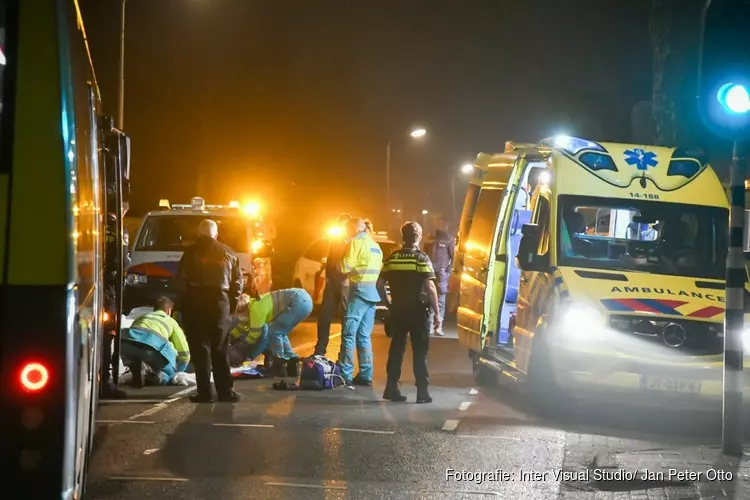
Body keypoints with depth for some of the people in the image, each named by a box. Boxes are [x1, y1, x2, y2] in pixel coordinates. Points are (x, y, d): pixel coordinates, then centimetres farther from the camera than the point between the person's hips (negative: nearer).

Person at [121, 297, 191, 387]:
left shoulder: (141, 317, 41)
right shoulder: (171, 321, 33)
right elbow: (185, 352, 31)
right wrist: (177, 372, 48)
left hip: (128, 342, 2)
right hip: (151, 346, -2)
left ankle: (137, 377, 15)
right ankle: (159, 376, -11)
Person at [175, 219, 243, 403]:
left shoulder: (192, 252, 1)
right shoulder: (228, 253, 11)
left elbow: (181, 278, -5)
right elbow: (237, 281, 9)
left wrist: (184, 301, 2)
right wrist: (233, 303, 12)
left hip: (196, 300, -3)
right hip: (220, 300, 3)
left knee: (200, 347, -1)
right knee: (220, 349, 9)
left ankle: (204, 391, -6)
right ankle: (225, 391, 6)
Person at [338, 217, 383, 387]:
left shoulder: (357, 242, -6)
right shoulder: (375, 245, 20)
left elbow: (345, 266, -11)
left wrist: (338, 263, 8)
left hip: (360, 290, -8)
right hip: (373, 290, 8)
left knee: (349, 334, -7)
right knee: (364, 335, 10)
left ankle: (345, 375, -11)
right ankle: (365, 375, 7)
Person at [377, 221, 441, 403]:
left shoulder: (392, 258, 5)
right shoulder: (422, 258, -10)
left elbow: (380, 284, 4)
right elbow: (430, 287, -16)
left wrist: (389, 304, 15)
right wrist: (436, 313, -12)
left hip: (397, 310, 4)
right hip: (417, 311, -4)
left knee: (396, 349, 12)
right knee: (420, 352, 2)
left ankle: (391, 388, 10)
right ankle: (422, 391, 1)